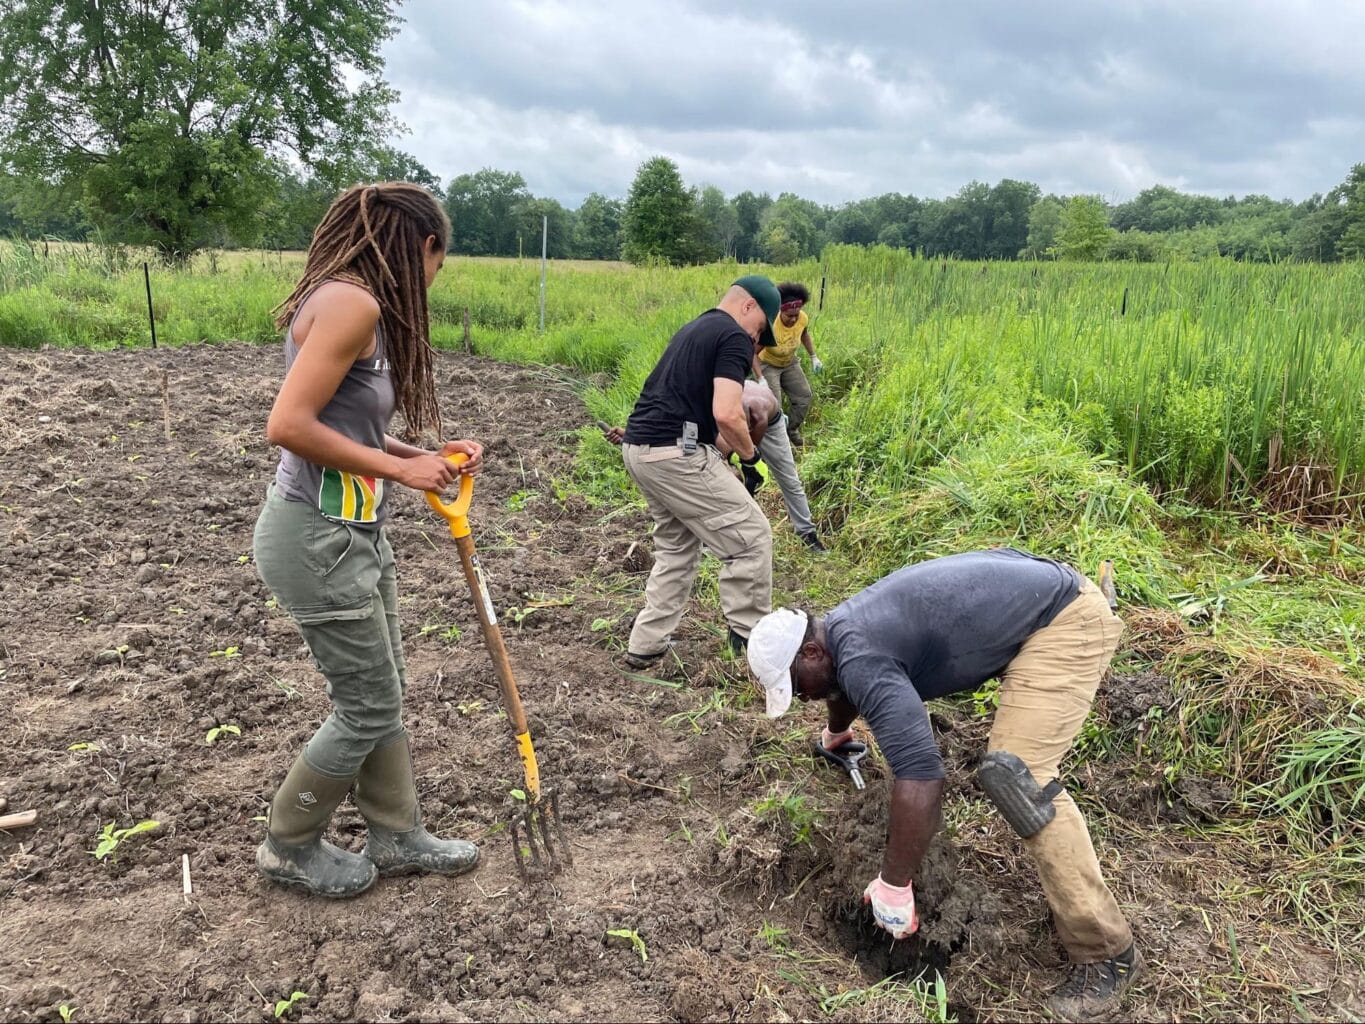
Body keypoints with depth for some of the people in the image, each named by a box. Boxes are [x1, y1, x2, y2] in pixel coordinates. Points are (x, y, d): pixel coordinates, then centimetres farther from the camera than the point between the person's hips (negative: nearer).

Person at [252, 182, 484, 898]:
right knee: (367, 708, 5)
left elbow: (346, 427, 11)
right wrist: (398, 468, -18)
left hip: (354, 531, 10)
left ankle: (395, 836, 34)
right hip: (317, 539, -10)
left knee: (382, 692, 18)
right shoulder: (352, 302, -20)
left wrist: (424, 456, 3)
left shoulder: (354, 302, 9)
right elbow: (288, 426, -26)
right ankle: (290, 849, 27)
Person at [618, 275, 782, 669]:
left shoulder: (696, 328, 23)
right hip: (674, 453, -10)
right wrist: (749, 453, -1)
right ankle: (750, 638, 10)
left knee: (677, 545, 22)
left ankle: (646, 644, 23)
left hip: (639, 447, 10)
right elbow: (726, 415, -18)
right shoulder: (734, 337, -6)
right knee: (752, 537, 2)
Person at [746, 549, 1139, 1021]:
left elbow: (919, 775, -33)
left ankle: (1105, 950, -9)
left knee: (1016, 774, -18)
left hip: (1067, 619, -10)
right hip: (1030, 589, 10)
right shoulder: (840, 631, 7)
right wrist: (835, 733, 51)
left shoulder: (861, 660, -25)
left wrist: (893, 886, -24)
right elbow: (841, 685, 32)